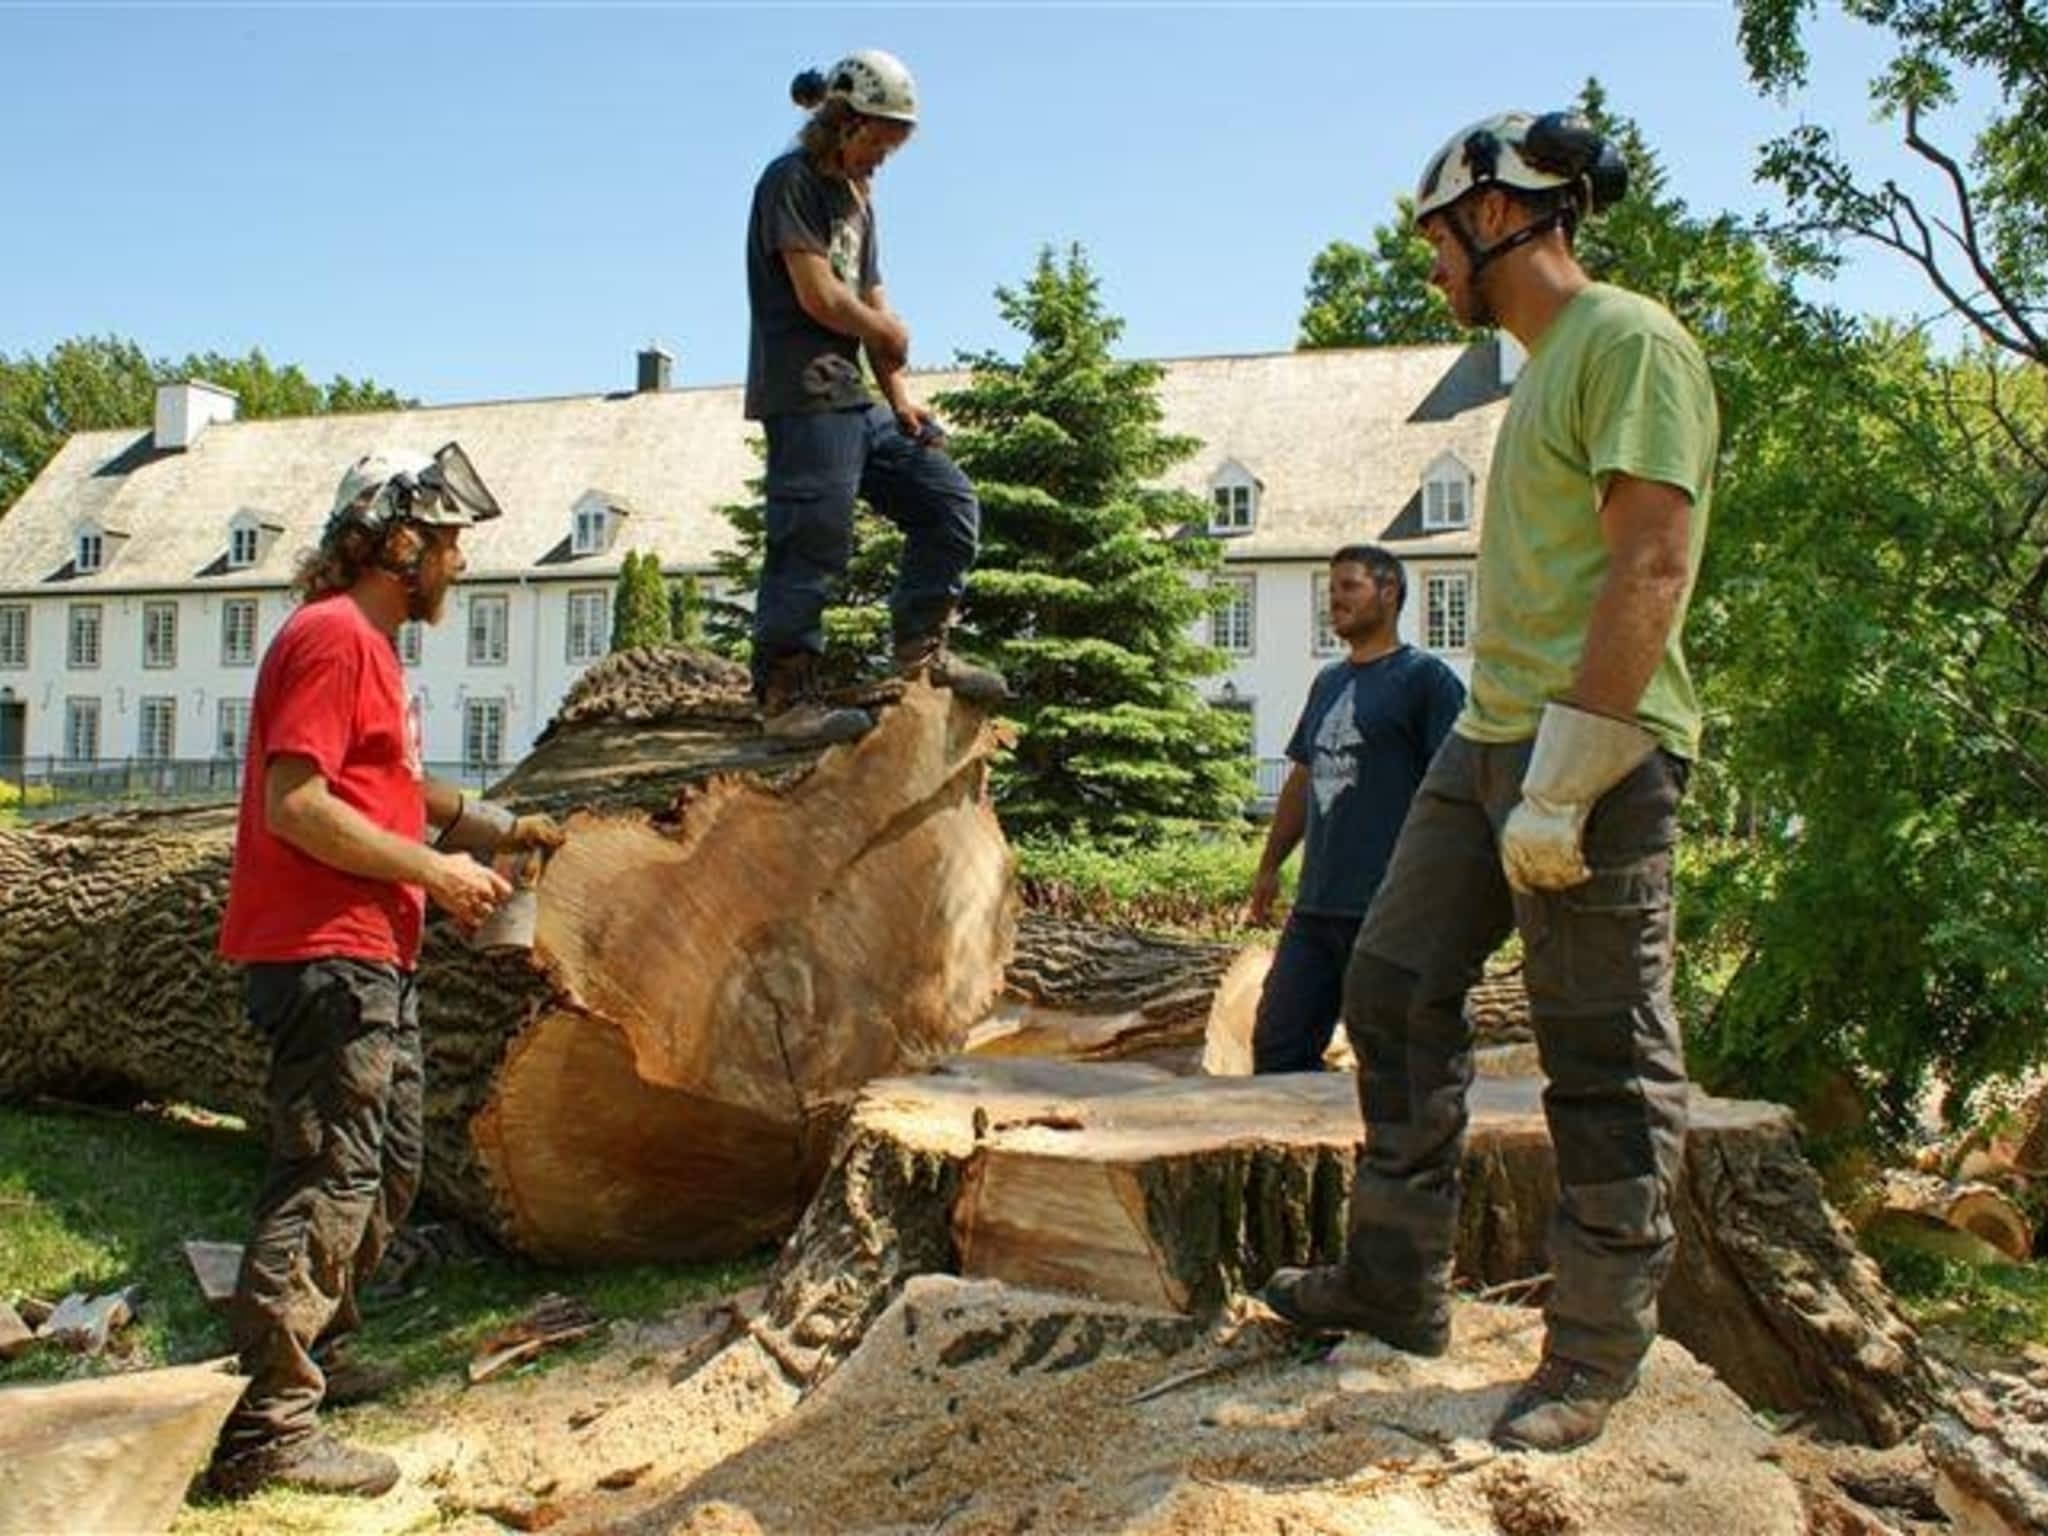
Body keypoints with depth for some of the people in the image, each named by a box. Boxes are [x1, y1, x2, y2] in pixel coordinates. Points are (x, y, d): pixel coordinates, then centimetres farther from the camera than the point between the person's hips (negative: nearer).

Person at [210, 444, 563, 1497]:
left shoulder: (369, 645, 19)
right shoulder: (332, 637, -13)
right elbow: (295, 802, -21)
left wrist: (498, 829, 16)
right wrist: (434, 870, -17)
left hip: (372, 959, 11)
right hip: (325, 958, -11)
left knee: (387, 1174, 19)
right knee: (330, 1183, -9)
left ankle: (305, 1357, 32)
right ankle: (269, 1429, -4)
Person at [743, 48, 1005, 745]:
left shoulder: (857, 198, 23)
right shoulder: (791, 180, -5)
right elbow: (818, 295, -15)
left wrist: (900, 401, 6)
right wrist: (890, 334, 1)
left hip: (855, 400, 9)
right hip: (804, 396, -9)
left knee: (949, 500, 6)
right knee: (813, 544, -11)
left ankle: (921, 651, 12)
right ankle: (786, 698, -6)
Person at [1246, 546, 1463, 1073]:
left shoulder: (1425, 677, -3)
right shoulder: (1328, 682, 19)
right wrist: (1270, 865, 20)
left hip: (1388, 909, -7)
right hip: (1315, 904, 7)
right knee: (1277, 1044, 6)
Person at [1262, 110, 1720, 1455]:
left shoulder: (1632, 343, -10)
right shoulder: (1546, 365, 20)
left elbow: (1652, 568, -19)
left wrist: (1560, 783, -22)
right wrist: (1505, 751, 18)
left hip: (1596, 754, -10)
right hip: (1493, 739, 10)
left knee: (1607, 1068, 0)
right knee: (1396, 992, 11)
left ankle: (1595, 1361, 12)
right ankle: (1398, 1283, 22)